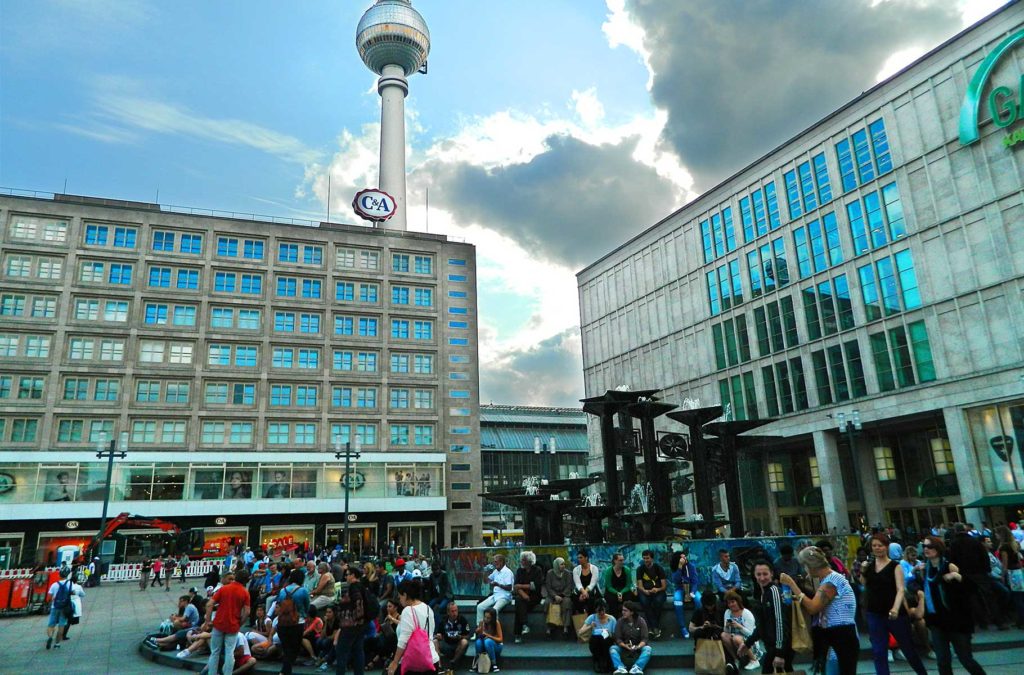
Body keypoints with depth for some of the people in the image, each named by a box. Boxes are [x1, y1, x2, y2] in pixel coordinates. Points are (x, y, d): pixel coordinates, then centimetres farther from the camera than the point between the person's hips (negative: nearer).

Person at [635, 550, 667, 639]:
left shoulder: (658, 568, 2)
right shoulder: (640, 569, 5)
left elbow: (664, 586, -2)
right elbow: (640, 586, -1)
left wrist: (657, 589, -23)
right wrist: (644, 591, -23)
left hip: (658, 591, -1)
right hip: (645, 592, 1)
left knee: (658, 601, -34)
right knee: (644, 601, -33)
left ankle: (652, 627, -20)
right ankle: (656, 628, -27)